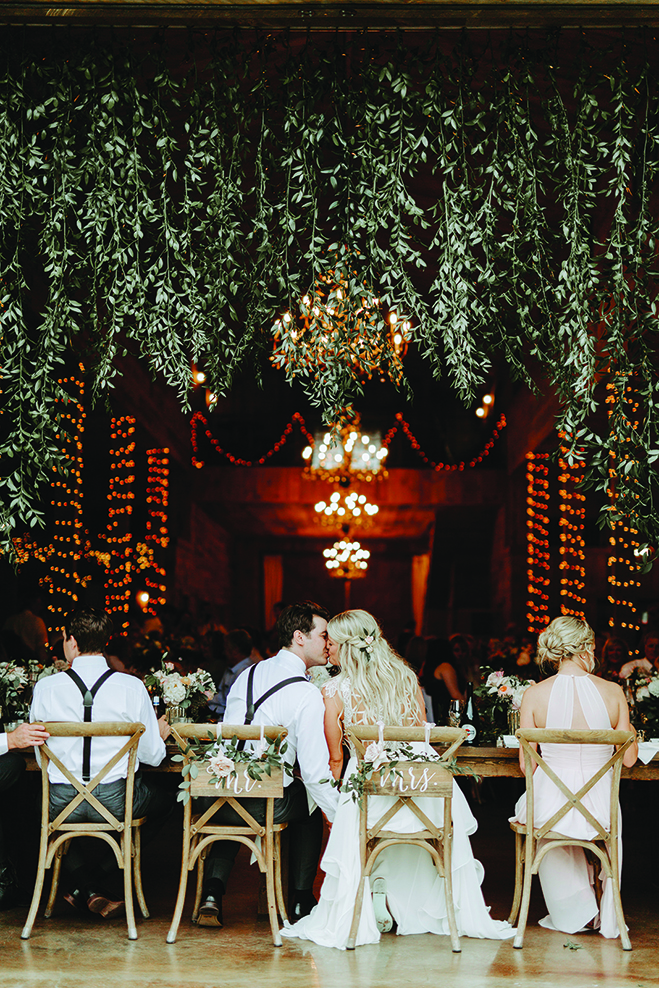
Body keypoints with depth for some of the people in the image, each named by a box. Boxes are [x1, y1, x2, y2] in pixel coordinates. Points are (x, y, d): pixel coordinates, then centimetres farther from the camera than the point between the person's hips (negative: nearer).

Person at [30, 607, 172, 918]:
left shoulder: (45, 687, -4)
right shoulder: (131, 687, -7)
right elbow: (152, 756, 0)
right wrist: (159, 735, 23)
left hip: (62, 805, 1)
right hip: (117, 803, -1)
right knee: (163, 801, 30)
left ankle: (87, 888, 21)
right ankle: (97, 880, 19)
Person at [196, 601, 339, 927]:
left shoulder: (248, 674, 9)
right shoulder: (308, 695, -12)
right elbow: (315, 772, -15)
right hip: (263, 806, -5)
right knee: (310, 801, 25)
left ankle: (212, 892, 20)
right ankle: (301, 900, 29)